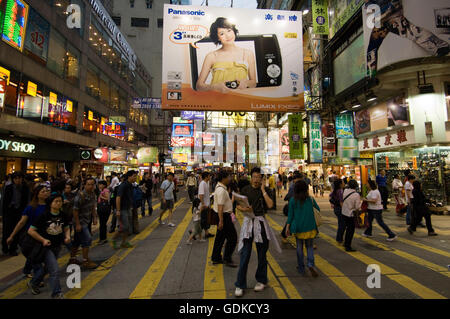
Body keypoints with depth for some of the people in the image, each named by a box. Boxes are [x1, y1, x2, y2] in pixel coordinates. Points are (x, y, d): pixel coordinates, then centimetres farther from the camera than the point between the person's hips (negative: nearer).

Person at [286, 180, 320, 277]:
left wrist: (288, 226, 2)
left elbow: (290, 215, -4)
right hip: (310, 227, 0)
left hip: (298, 227, 0)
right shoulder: (310, 199, -4)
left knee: (299, 247, 13)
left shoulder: (292, 200, -6)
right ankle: (310, 264, -7)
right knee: (310, 246, 13)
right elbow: (318, 209, 9)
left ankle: (301, 268, 20)